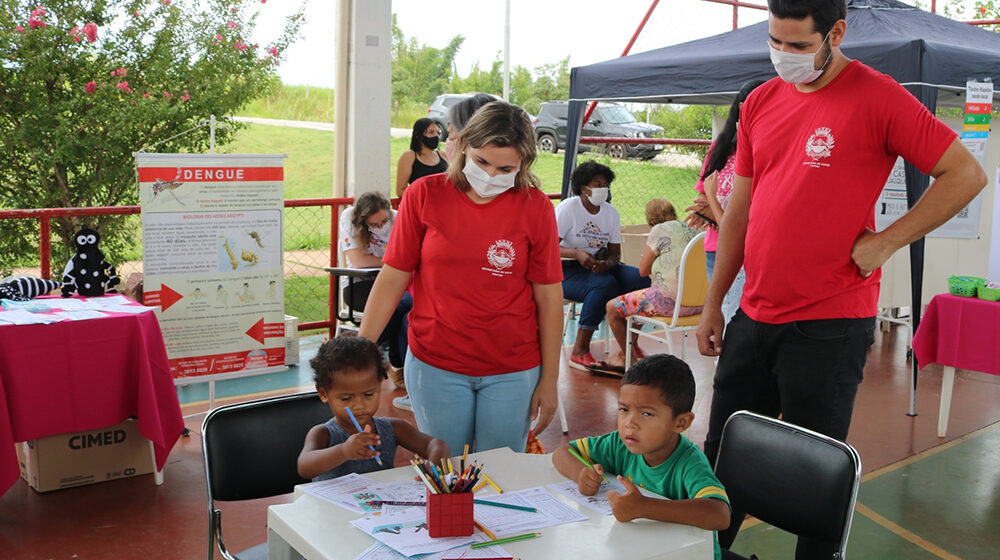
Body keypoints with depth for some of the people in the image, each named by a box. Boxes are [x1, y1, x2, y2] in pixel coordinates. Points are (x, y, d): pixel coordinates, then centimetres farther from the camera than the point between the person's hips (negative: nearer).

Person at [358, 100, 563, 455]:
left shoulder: (535, 207, -4)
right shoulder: (424, 195, -4)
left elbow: (549, 297, -2)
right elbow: (392, 279, 0)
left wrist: (549, 381, -1)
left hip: (512, 372, 0)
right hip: (434, 365, 0)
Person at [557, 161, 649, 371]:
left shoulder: (611, 212, 8)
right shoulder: (568, 208, -8)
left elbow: (615, 253, 6)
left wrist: (607, 263, -19)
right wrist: (577, 254, -31)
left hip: (599, 267, 6)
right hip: (566, 270, -6)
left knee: (642, 278, -19)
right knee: (605, 284, -36)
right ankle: (579, 351, -30)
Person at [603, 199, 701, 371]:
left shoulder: (660, 230, -8)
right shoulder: (693, 229, 12)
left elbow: (643, 270, -3)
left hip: (670, 302, -9)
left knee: (612, 307, 10)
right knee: (638, 301, 34)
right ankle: (623, 353, 42)